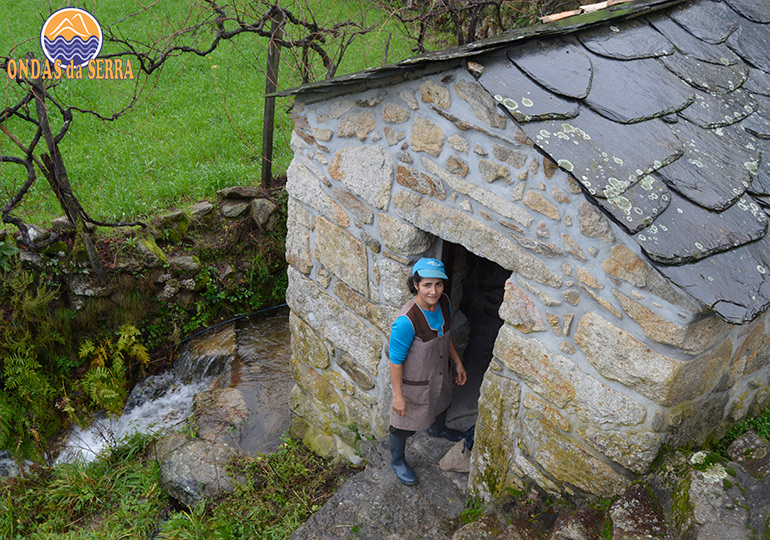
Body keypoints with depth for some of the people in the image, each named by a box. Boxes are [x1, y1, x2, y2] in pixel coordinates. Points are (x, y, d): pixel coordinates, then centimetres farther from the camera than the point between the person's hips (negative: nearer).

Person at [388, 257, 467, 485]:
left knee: (441, 404, 35)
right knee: (405, 423, 16)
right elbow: (396, 361, -25)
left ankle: (437, 429, 69)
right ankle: (397, 460, 46)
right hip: (413, 382, -7)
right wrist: (397, 395, -19)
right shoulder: (406, 321, -37)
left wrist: (458, 363, 11)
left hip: (440, 373, 7)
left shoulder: (443, 302, -15)